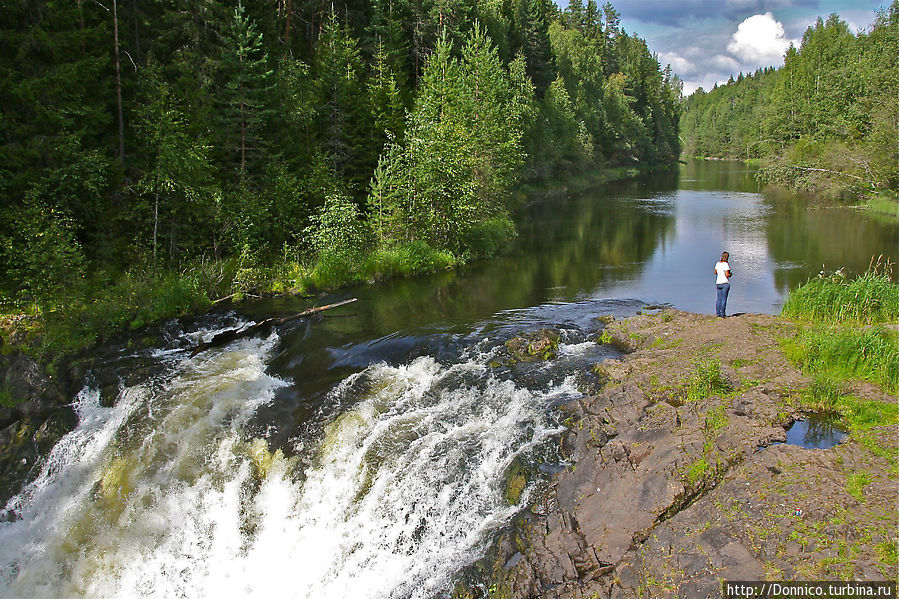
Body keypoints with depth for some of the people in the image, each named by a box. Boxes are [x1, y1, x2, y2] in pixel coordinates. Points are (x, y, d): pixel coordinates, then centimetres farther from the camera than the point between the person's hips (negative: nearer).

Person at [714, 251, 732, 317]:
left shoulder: (718, 263, 6)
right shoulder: (726, 264, -14)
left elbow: (715, 272, 19)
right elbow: (727, 275, -18)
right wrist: (731, 274, 2)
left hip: (718, 283, 7)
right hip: (725, 283, -6)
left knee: (719, 299, 10)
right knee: (724, 299, -2)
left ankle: (718, 314, 11)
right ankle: (722, 314, -3)